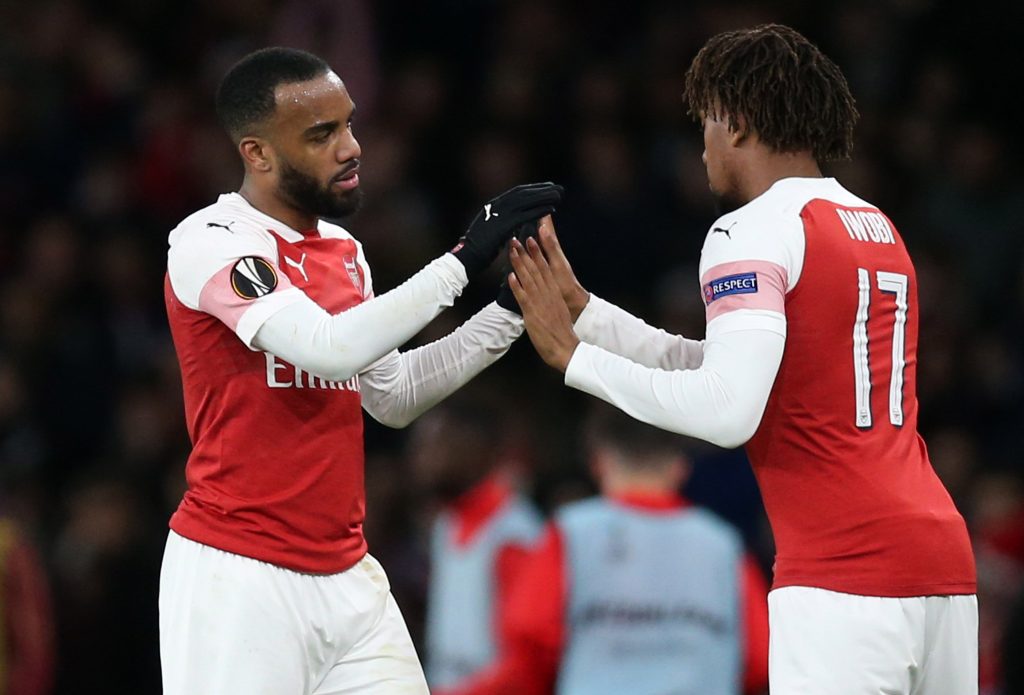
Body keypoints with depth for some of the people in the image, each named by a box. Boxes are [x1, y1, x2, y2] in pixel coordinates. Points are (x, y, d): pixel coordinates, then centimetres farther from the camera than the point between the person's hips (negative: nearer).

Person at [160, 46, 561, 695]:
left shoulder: (344, 251, 13)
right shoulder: (212, 243, -13)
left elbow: (394, 397, 20)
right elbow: (329, 348, -26)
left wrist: (508, 313, 9)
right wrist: (461, 262, -24)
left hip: (345, 571, 7)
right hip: (238, 576, -7)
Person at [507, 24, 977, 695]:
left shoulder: (755, 231, -5)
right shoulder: (880, 230, 20)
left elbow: (727, 410, -17)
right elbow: (717, 367, 23)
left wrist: (572, 355, -7)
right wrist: (582, 308, 23)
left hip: (843, 575, -8)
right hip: (943, 562, 8)